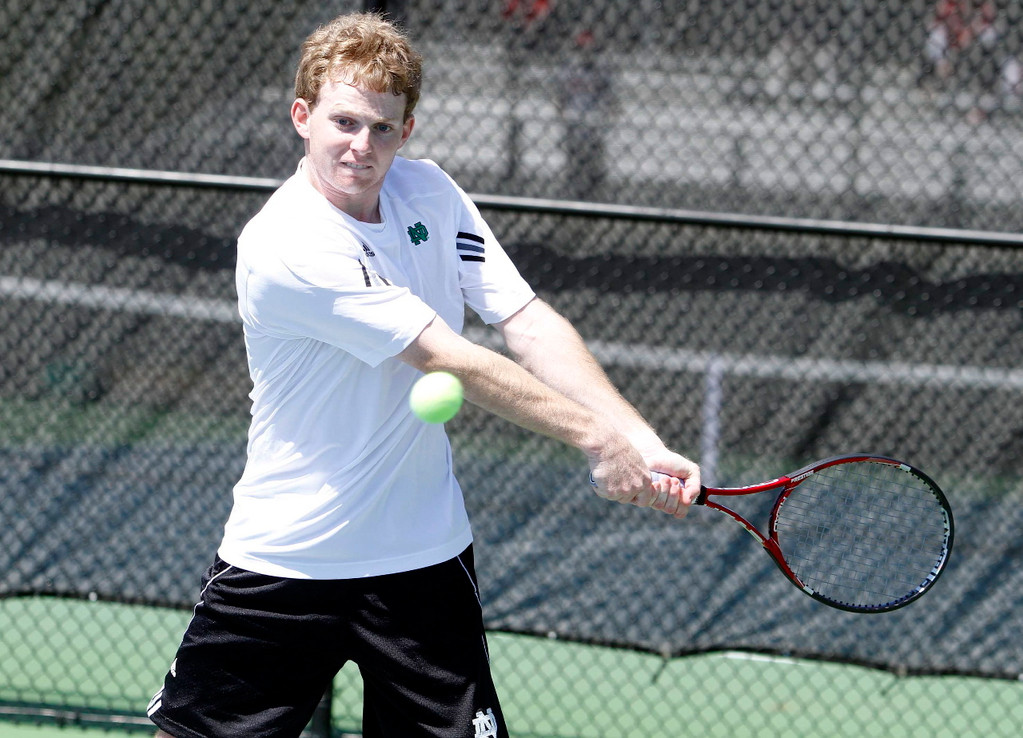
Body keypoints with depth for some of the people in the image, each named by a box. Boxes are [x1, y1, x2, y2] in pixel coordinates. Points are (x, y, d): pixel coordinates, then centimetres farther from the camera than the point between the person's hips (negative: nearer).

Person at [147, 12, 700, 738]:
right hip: (281, 561, -4)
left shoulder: (428, 192, 0)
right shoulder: (284, 249, -22)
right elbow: (450, 360, -22)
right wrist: (597, 439, -20)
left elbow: (530, 324, -4)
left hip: (422, 563, 5)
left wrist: (646, 446, -18)